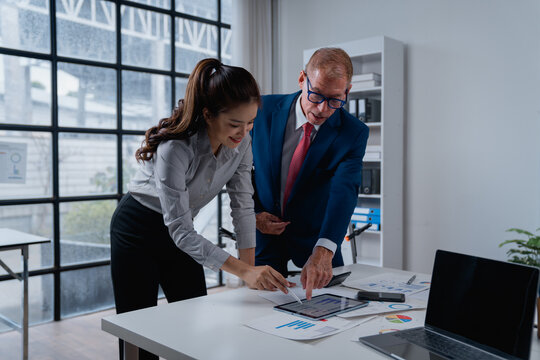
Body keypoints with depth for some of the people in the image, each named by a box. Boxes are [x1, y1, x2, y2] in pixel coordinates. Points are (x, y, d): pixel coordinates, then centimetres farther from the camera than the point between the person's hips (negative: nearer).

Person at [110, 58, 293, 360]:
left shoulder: (242, 142, -15)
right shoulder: (175, 148, -34)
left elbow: (243, 204, -9)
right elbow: (180, 230, -33)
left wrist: (252, 269, -15)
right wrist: (243, 270, -39)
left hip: (178, 232, 6)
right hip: (138, 230, -5)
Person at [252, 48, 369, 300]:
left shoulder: (353, 133, -15)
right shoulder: (264, 110, -10)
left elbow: (344, 190, -29)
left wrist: (323, 252, -43)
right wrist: (253, 212, -11)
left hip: (312, 239, 0)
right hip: (262, 239, 1)